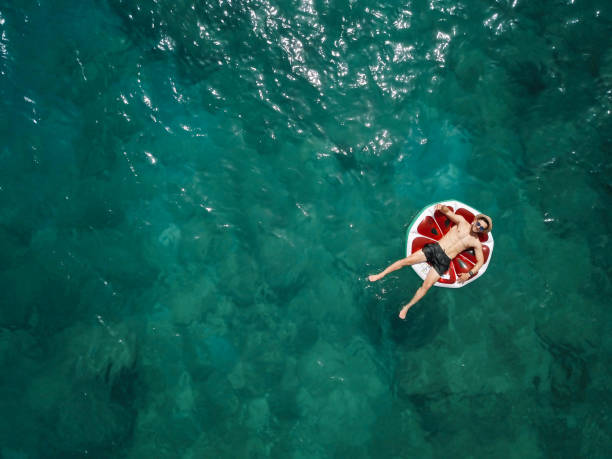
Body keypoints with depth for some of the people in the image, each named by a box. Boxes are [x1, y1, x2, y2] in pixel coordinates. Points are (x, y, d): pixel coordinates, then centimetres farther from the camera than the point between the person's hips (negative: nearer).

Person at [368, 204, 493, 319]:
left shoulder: (476, 243, 6)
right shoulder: (462, 221, 7)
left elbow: (480, 261, 8)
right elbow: (448, 211, 6)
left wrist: (469, 274, -6)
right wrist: (442, 207, -18)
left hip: (443, 261, -1)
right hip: (435, 248, 1)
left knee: (426, 286, -8)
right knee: (405, 261, -9)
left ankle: (407, 307, 8)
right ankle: (380, 275, 6)